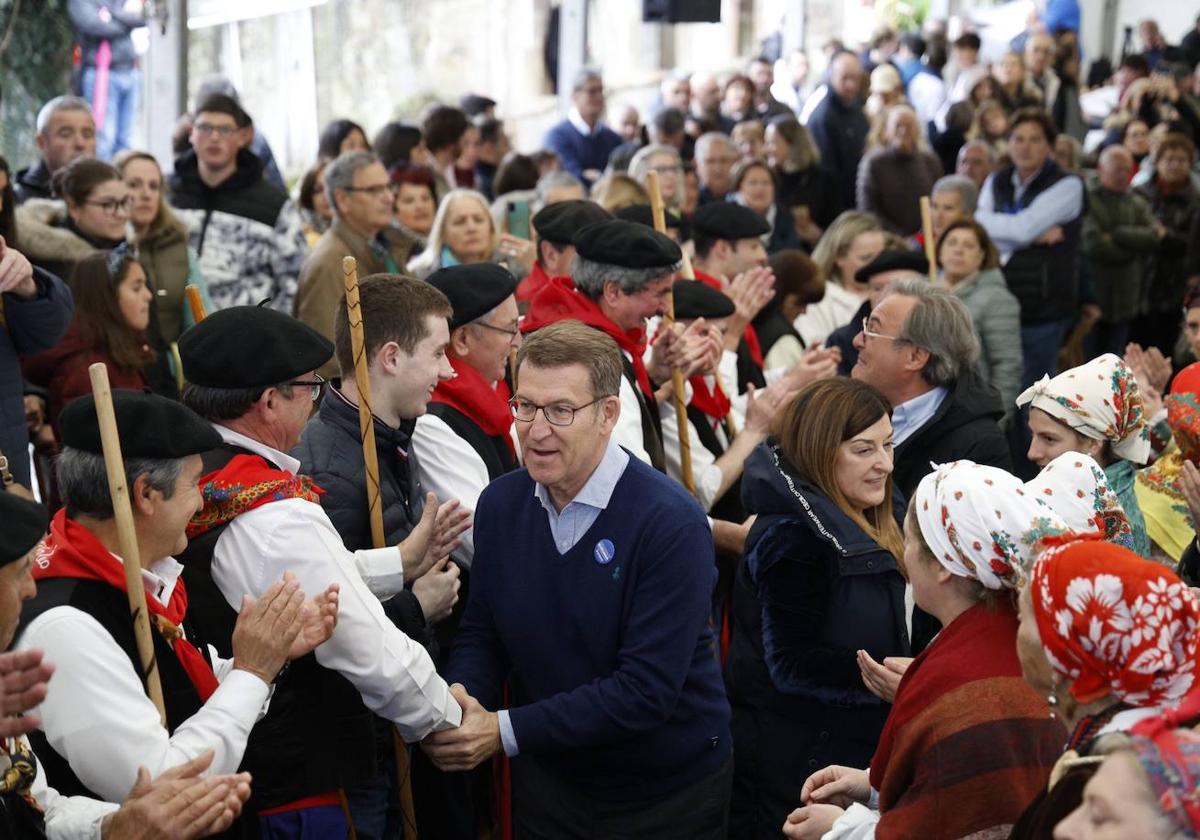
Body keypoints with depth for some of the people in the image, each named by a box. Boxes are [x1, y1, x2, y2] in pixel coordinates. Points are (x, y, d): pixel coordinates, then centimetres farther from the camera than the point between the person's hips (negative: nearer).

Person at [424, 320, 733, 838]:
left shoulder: (671, 523, -24)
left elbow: (647, 689, -27)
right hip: (545, 782, 4)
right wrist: (460, 696, -18)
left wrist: (506, 731, -27)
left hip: (668, 795, -4)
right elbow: (481, 632, 4)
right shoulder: (499, 503, -5)